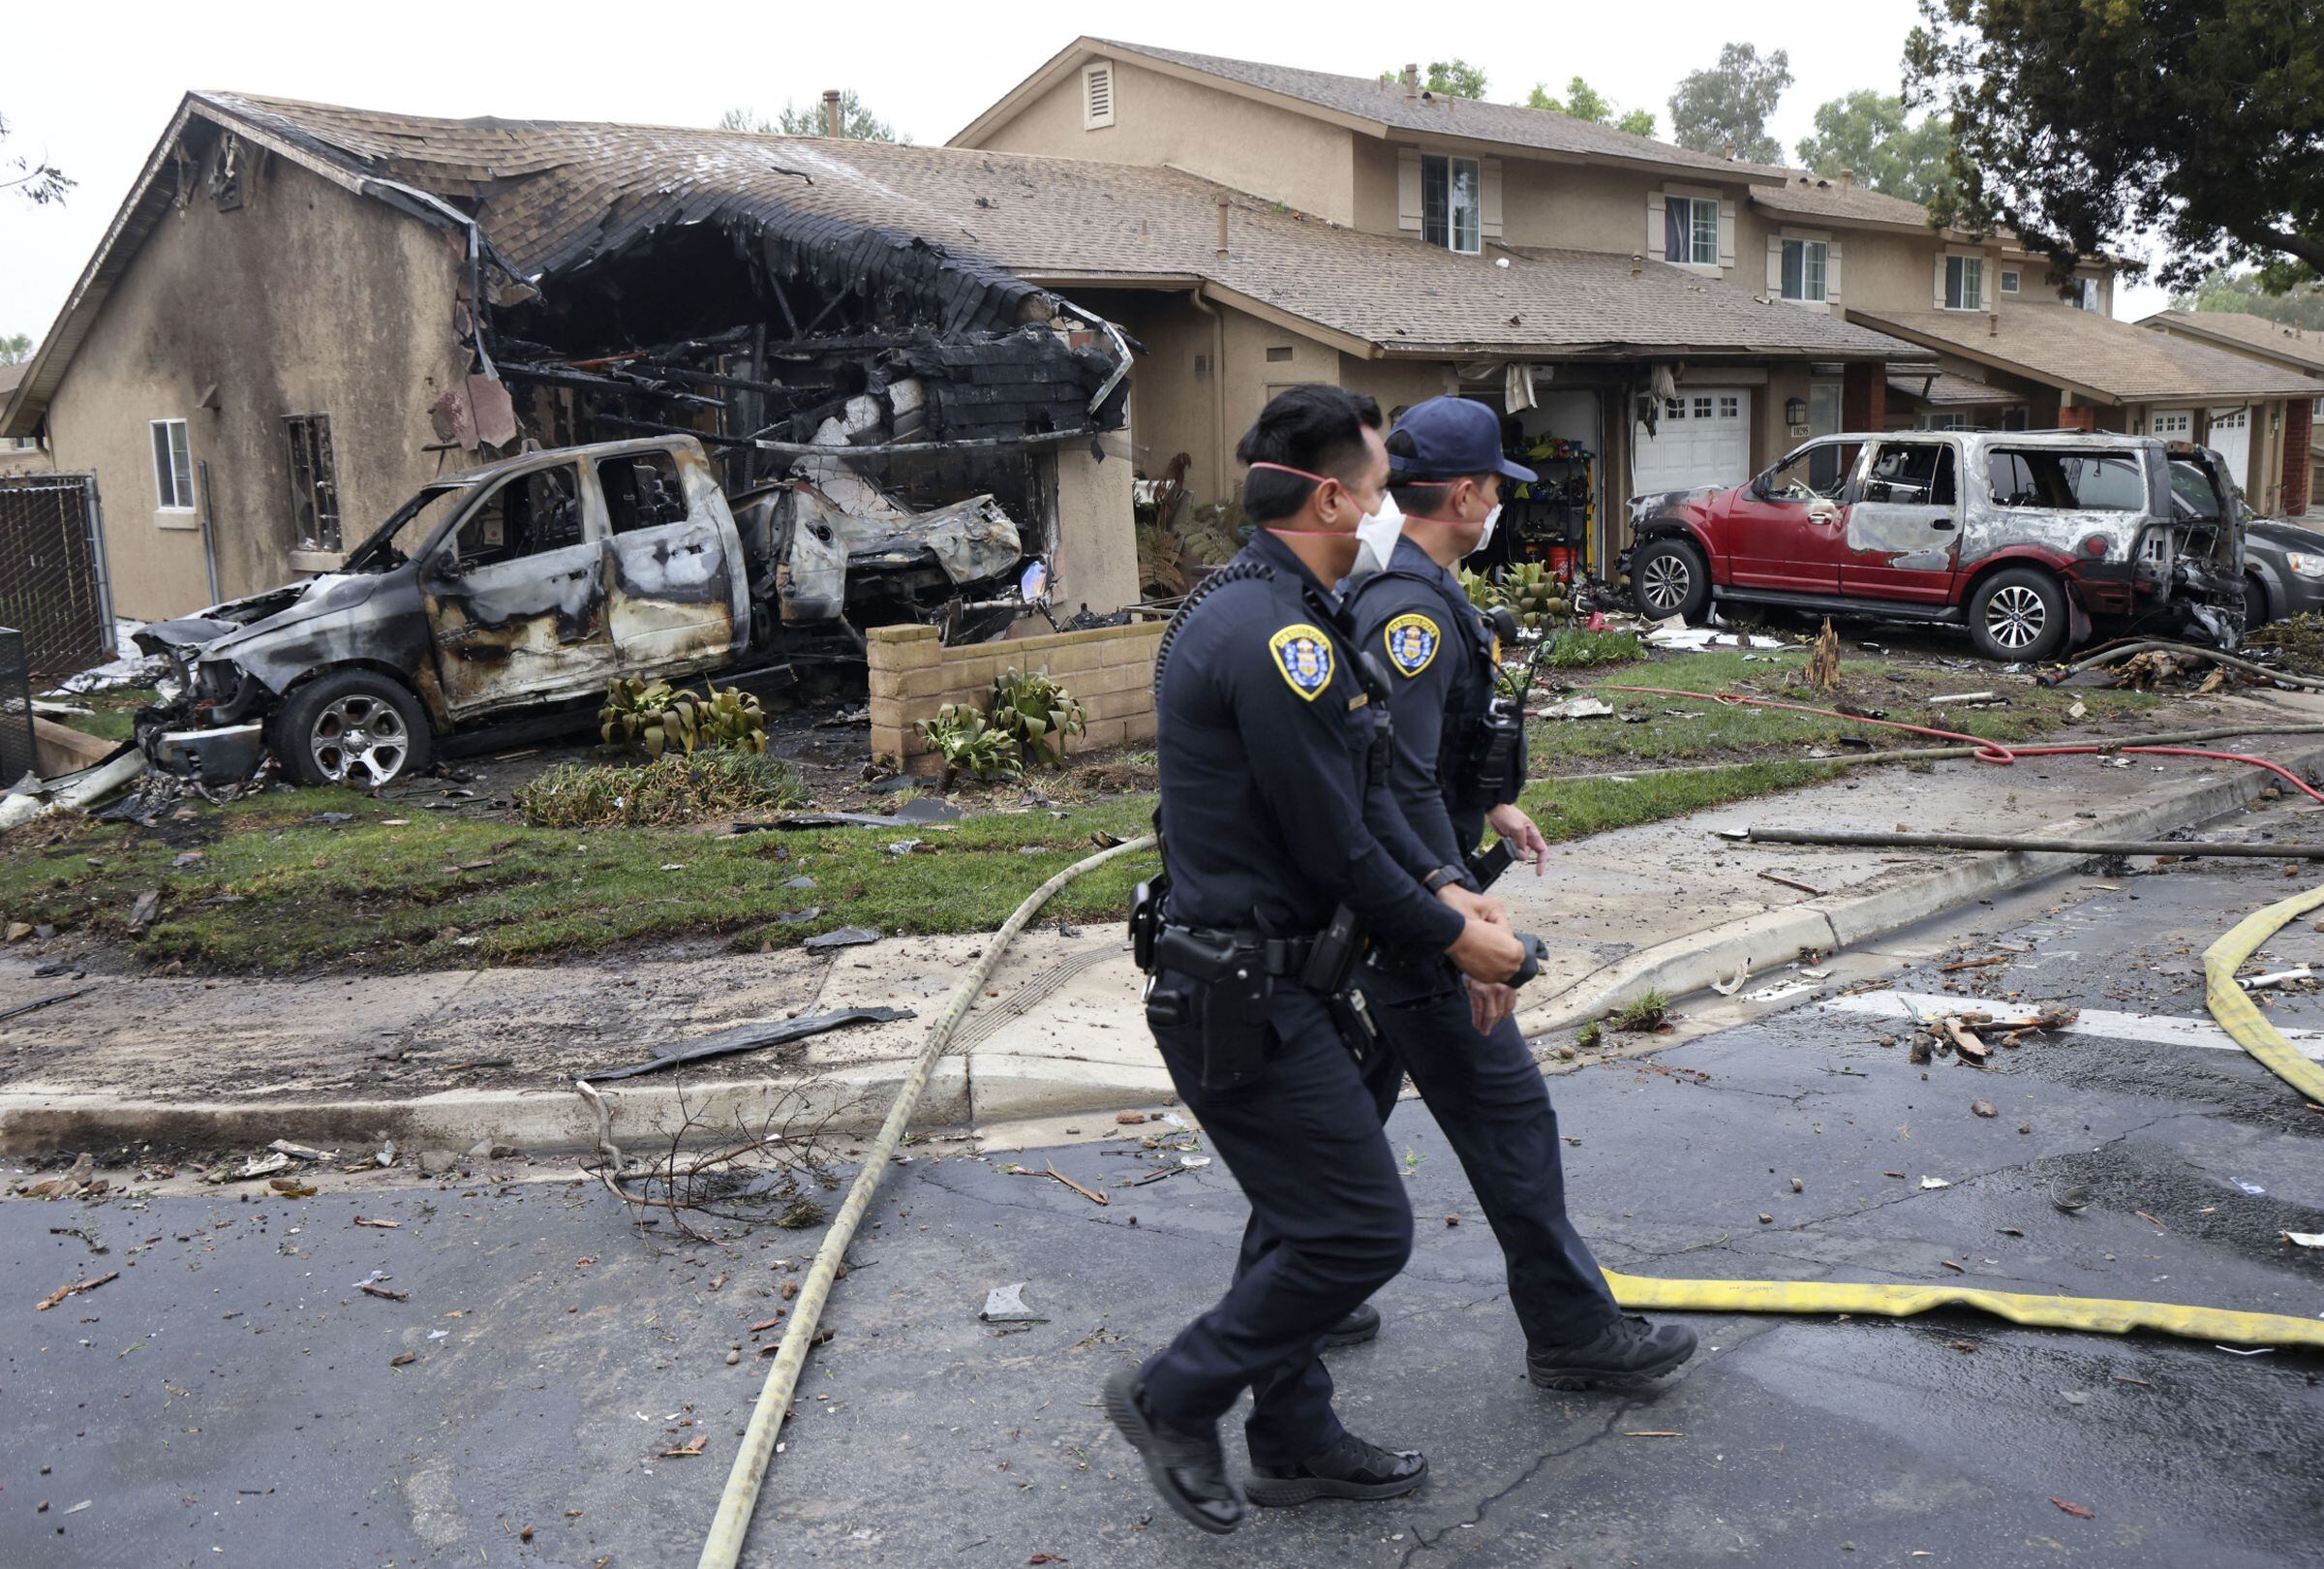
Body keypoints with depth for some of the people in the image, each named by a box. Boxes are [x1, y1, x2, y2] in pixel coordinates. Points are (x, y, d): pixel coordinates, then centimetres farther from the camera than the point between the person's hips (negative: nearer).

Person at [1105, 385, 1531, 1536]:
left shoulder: (1254, 610, 11)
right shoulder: (1275, 637, -23)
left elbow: (1358, 791, 16)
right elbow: (1335, 845, -21)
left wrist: (1439, 887, 6)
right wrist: (1451, 938, -7)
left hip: (1262, 977, 11)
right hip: (1246, 997, -11)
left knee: (1303, 1218, 20)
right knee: (1362, 1229, -2)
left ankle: (1296, 1442, 35)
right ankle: (1174, 1398, 13)